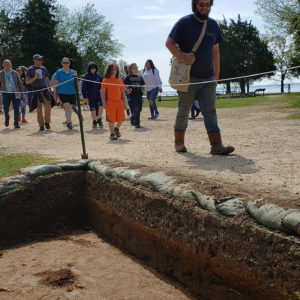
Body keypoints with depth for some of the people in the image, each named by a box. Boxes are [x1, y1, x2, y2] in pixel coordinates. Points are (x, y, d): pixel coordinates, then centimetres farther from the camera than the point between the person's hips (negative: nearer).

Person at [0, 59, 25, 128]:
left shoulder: (14, 73, 9)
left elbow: (20, 83, 11)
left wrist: (22, 93, 8)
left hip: (15, 93, 0)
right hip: (6, 93, 0)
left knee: (16, 108, -5)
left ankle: (16, 123, 5)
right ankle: (7, 118, 23)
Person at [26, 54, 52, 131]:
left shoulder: (44, 69, 14)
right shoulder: (30, 69, 3)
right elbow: (27, 82, 0)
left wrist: (48, 87, 6)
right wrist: (35, 78, -15)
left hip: (44, 90, 2)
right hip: (36, 91, -2)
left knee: (48, 105, -18)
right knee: (39, 109, 1)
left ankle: (47, 122, -3)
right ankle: (41, 125, 10)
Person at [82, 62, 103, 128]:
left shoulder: (98, 75, 5)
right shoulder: (86, 76, -3)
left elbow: (102, 85, 14)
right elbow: (83, 87, -1)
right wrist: (85, 96, -4)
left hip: (98, 95, 1)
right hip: (90, 96, -1)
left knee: (100, 106, -17)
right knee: (93, 109, 4)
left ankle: (99, 119, 4)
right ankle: (94, 122, 19)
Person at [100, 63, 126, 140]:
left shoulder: (120, 80, 9)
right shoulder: (105, 80, 0)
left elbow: (123, 92, 13)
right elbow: (103, 92, -1)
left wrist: (124, 102, 7)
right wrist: (104, 103, -8)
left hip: (119, 102, 3)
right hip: (110, 103, -3)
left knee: (121, 118, 1)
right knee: (111, 119, 0)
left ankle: (116, 128, 29)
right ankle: (112, 134, 13)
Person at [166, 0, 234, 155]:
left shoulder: (213, 25, 12)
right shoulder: (184, 22, -4)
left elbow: (215, 50, 17)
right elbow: (169, 43, -6)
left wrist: (216, 75, 15)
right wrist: (182, 56, -24)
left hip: (208, 78, 4)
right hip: (188, 78, -4)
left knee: (210, 111, -3)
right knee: (183, 112, 5)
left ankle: (216, 145, -8)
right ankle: (179, 142, 20)